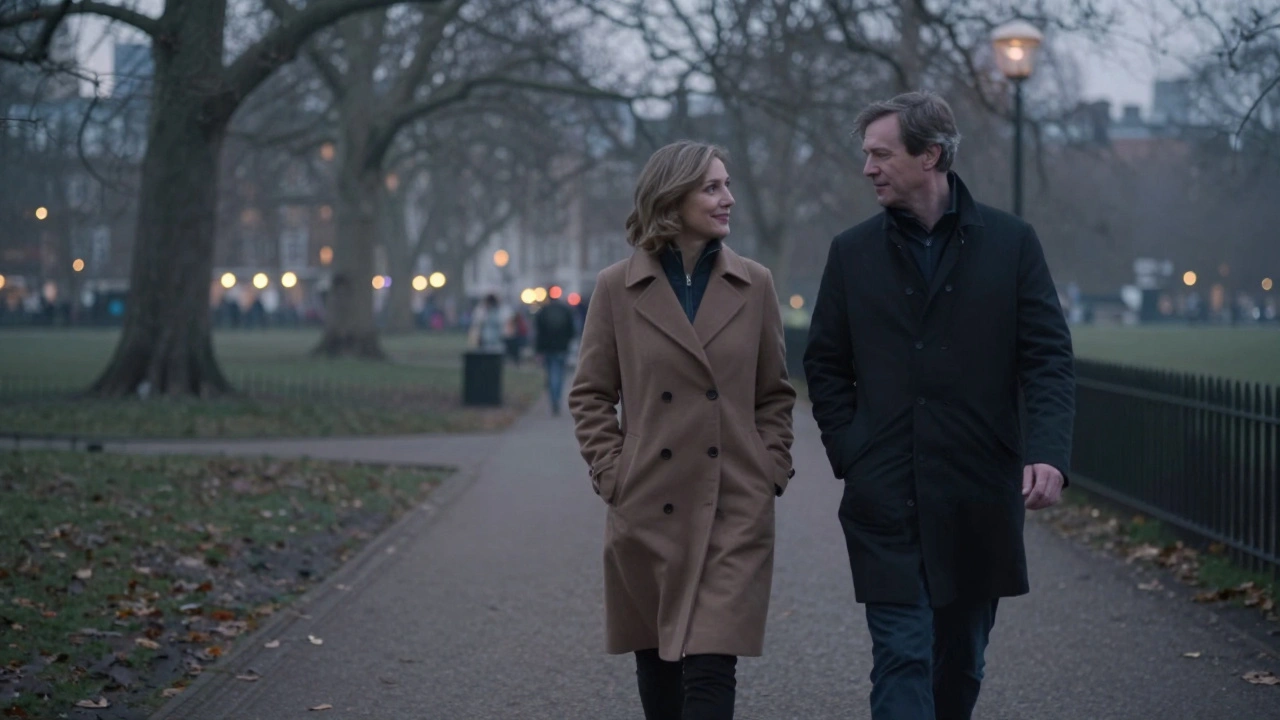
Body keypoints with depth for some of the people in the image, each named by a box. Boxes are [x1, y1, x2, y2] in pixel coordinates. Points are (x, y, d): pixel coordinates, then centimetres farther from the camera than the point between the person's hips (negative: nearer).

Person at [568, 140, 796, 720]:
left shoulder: (754, 285, 5)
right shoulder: (617, 288, 1)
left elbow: (776, 393, 11)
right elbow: (590, 395, 6)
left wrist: (771, 470, 1)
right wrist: (612, 476, -3)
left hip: (735, 514, 0)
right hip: (647, 511, 1)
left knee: (711, 667, -9)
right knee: (656, 666, 12)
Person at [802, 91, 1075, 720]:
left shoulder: (1009, 243, 2)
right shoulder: (853, 252, 6)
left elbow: (1048, 357, -1)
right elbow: (825, 366, 12)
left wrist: (1048, 453, -15)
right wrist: (848, 453, -1)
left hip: (977, 497, 1)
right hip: (885, 498, 0)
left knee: (961, 661, 13)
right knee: (902, 658, -7)